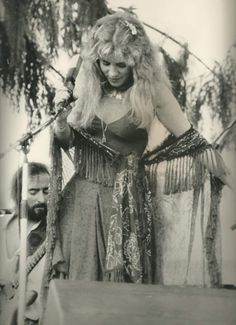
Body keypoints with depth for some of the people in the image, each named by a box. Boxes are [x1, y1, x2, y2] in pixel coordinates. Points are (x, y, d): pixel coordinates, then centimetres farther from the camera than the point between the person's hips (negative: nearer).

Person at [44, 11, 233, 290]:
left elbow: (189, 141, -5)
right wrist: (60, 115, -8)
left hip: (126, 204, -3)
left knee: (124, 283, 4)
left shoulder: (151, 90, -11)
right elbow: (67, 139, 11)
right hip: (82, 197, 3)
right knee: (79, 279, 8)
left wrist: (218, 171, -16)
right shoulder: (90, 88, 0)